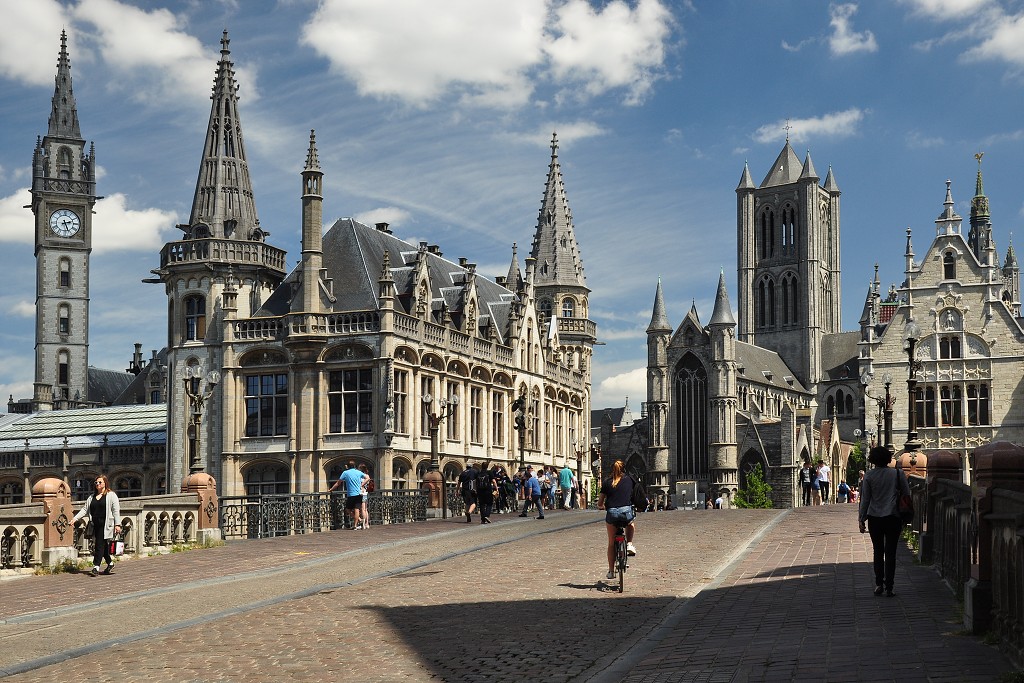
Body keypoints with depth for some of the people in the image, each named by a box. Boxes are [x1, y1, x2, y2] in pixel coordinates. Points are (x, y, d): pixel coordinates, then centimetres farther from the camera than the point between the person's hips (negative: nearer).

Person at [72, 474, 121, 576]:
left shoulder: (111, 495, 0)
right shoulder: (92, 497, 17)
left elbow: (116, 510, -5)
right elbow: (85, 509, 14)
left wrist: (117, 524, -12)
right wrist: (75, 518, 2)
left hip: (106, 525, -6)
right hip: (95, 525, 6)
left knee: (100, 545, -11)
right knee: (104, 546, 10)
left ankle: (96, 568, -12)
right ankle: (110, 563, 27)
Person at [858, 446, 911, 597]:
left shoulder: (868, 476, -4)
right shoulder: (898, 473, -3)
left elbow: (865, 499, -2)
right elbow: (907, 494, 3)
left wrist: (861, 519, 6)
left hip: (874, 518, 0)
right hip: (893, 517, 0)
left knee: (877, 551, 13)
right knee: (890, 553, 3)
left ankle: (879, 584, 8)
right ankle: (889, 587, 0)